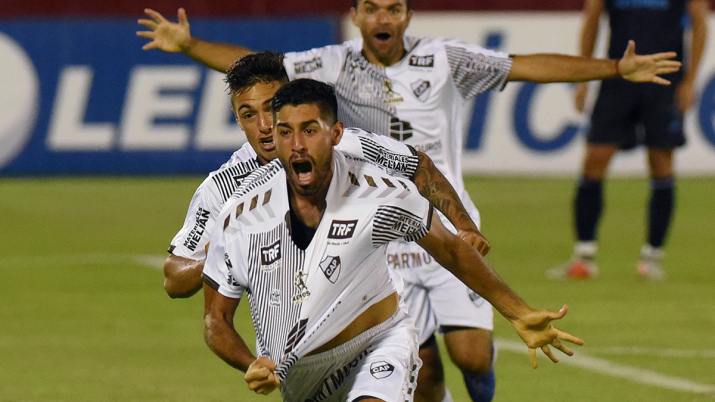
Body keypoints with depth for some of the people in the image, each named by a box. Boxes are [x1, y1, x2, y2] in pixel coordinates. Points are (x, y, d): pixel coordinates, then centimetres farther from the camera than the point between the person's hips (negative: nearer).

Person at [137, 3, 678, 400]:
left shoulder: (445, 60, 1)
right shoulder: (336, 66, 0)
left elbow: (528, 66, 3)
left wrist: (618, 68, 0)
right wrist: (188, 45, -15)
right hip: (382, 241, 0)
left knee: (472, 353, -13)